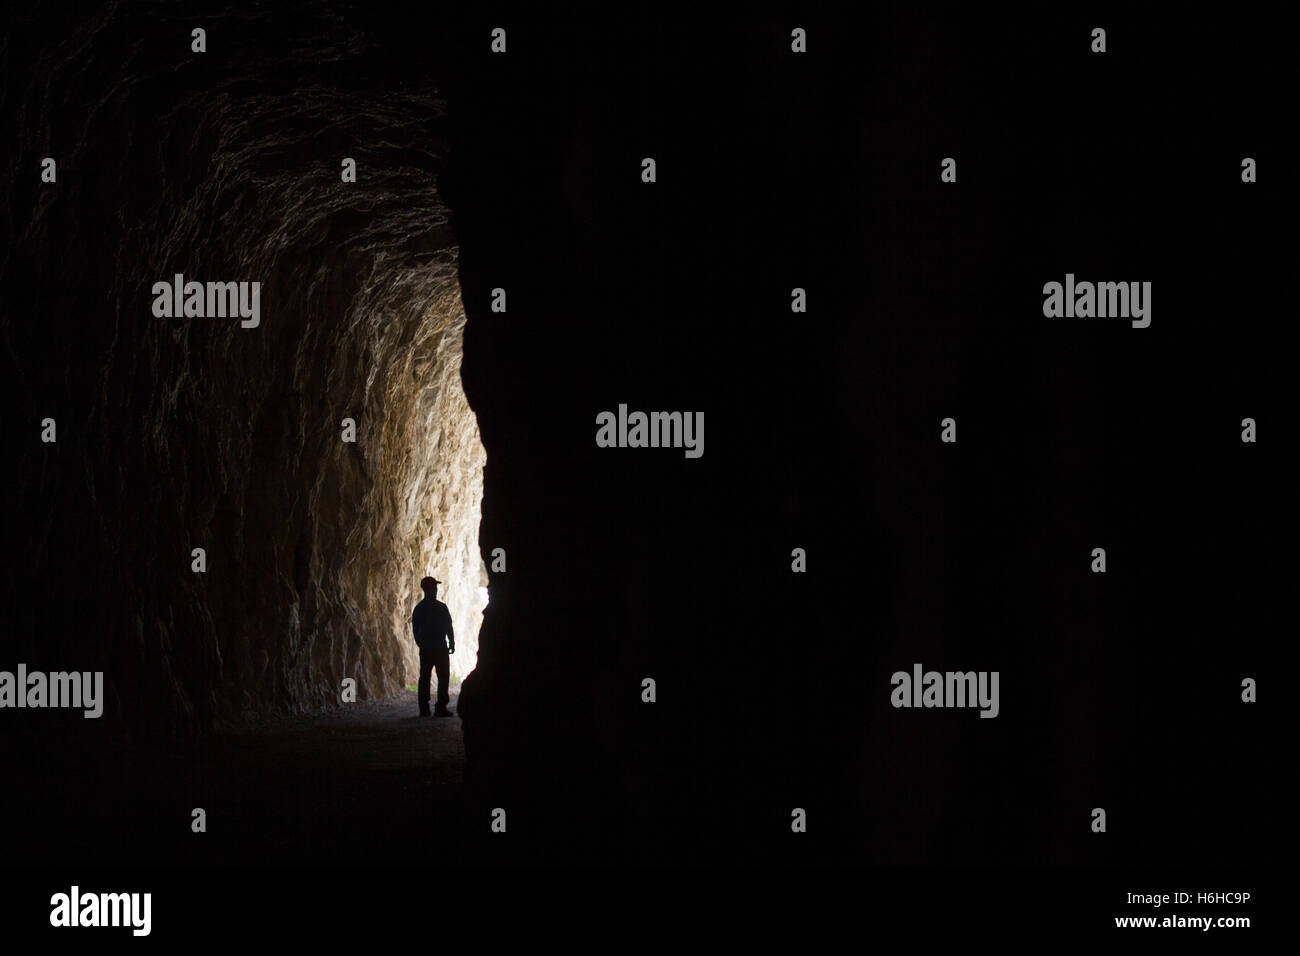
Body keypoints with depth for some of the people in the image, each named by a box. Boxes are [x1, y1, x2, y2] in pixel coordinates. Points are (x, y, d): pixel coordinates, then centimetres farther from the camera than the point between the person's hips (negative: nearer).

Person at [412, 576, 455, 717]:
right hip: (440, 648, -5)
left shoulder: (418, 608, 5)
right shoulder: (441, 607, -10)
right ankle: (441, 708, -8)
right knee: (443, 677, -1)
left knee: (424, 678, 8)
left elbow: (415, 629, 10)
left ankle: (423, 709, 6)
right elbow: (448, 628, -8)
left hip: (425, 649, 5)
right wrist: (452, 644, 3)